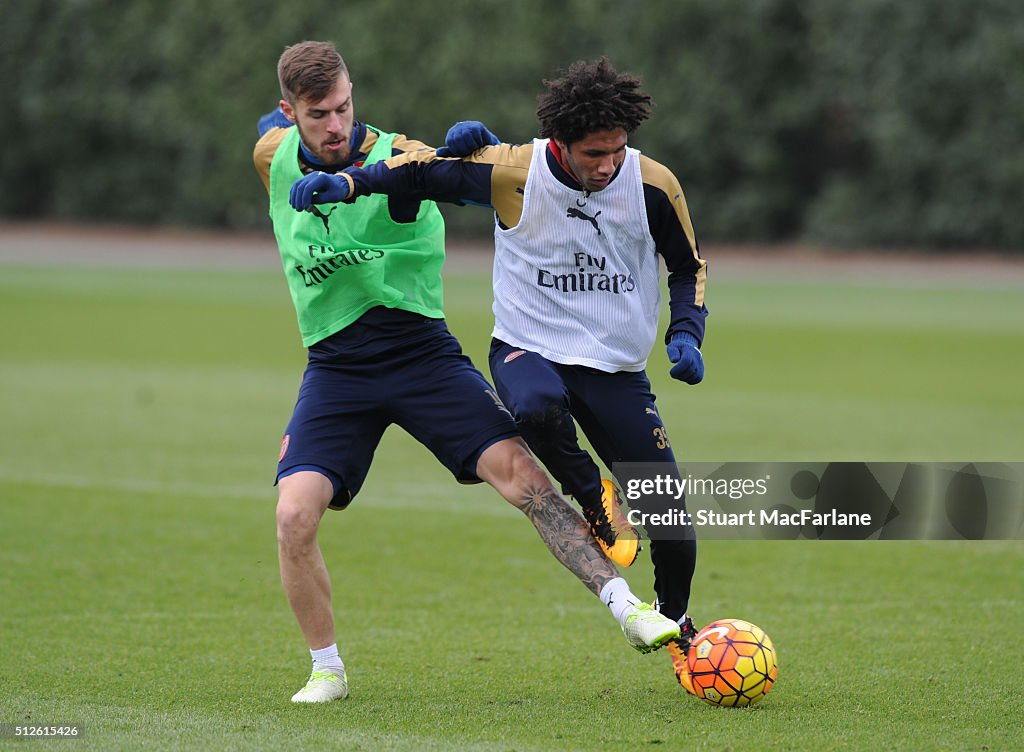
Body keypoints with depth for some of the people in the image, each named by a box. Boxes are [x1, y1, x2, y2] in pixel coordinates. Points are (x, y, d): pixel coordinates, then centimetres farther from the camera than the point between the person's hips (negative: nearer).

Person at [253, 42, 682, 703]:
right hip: (335, 368, 2)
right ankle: (327, 668, 5)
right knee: (295, 514, -15)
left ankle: (626, 606, -14)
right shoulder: (273, 154, 0)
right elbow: (271, 128, 24)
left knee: (520, 473, -17)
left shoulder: (395, 157, -12)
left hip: (422, 351, -2)